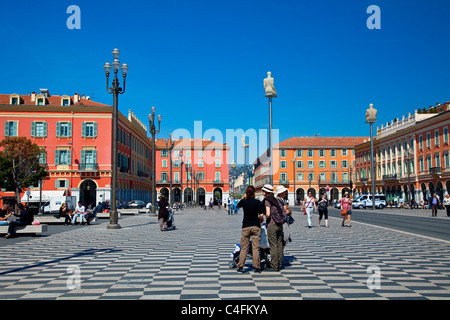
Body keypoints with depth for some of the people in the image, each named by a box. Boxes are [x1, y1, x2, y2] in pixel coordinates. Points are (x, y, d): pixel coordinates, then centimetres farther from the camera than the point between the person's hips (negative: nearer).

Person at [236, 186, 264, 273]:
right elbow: (261, 215, -13)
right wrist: (261, 220, 7)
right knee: (255, 248, 3)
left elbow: (237, 205, 22)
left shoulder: (244, 201, -1)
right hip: (256, 226, -2)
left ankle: (240, 266, 4)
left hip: (245, 226, 2)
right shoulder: (258, 202, -8)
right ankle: (256, 267, 4)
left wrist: (243, 197, 25)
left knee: (244, 247, 7)